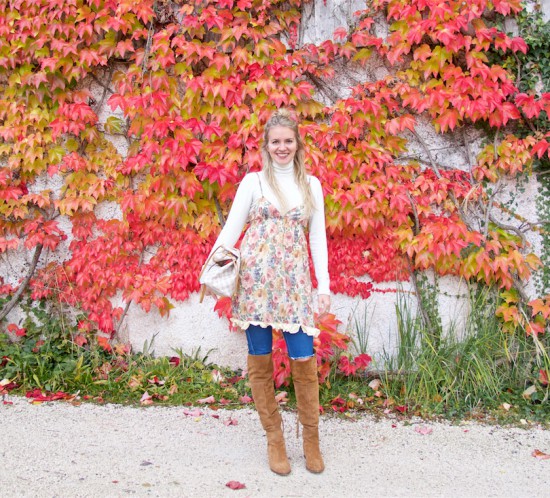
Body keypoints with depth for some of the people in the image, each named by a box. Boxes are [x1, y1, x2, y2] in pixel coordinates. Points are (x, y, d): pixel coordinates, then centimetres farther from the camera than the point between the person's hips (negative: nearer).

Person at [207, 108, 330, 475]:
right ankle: (274, 439, 17)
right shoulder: (253, 181, 7)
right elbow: (232, 228, 5)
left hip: (294, 279, 1)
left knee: (304, 358, -4)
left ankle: (311, 438, 15)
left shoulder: (312, 185, 13)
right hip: (256, 276, -1)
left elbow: (318, 237, 11)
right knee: (260, 359, 3)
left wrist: (324, 286, 6)